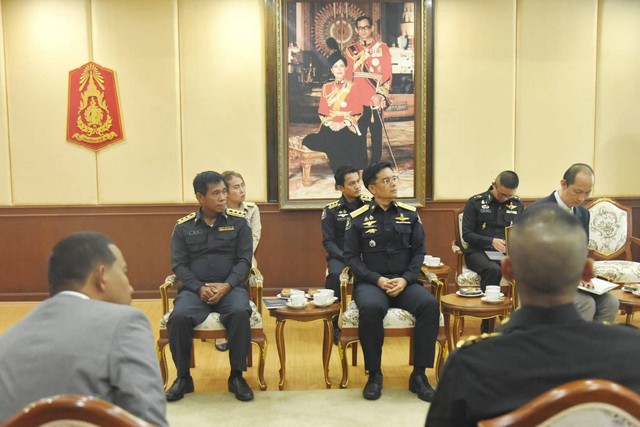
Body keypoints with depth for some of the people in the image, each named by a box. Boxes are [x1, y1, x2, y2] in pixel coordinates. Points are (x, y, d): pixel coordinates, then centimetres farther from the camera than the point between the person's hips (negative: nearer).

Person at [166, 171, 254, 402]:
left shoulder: (239, 221, 5)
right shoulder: (183, 226, 7)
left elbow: (244, 260, 1)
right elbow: (179, 264, 2)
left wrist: (227, 285, -16)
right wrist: (200, 288, -15)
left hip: (230, 287, 0)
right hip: (195, 288, 1)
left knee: (240, 313, -33)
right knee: (178, 317, -30)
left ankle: (236, 376, -14)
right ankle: (183, 377, -7)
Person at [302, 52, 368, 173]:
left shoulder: (353, 88, 7)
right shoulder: (327, 87, 16)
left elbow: (357, 113, 0)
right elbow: (322, 112, 12)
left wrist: (343, 124, -16)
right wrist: (330, 123, -9)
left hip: (348, 128, -3)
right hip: (330, 127, 3)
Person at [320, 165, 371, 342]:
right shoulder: (331, 210, 0)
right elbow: (328, 241, -2)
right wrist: (347, 257, -17)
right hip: (340, 255, 0)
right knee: (335, 275, -35)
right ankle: (333, 324, -15)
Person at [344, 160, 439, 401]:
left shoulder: (409, 214, 8)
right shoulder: (358, 218, 2)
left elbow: (419, 252, 7)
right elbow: (351, 256, 0)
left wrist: (405, 279, -10)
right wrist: (378, 280, -12)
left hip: (404, 282, 2)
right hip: (371, 282, -2)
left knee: (430, 305, -28)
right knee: (370, 308, -36)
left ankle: (419, 375, -13)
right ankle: (374, 374, -14)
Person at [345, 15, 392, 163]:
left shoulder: (382, 48, 5)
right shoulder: (350, 50, 10)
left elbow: (387, 74, -2)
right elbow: (348, 75, 10)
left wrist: (380, 94, -14)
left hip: (376, 100, -1)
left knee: (376, 133, 3)